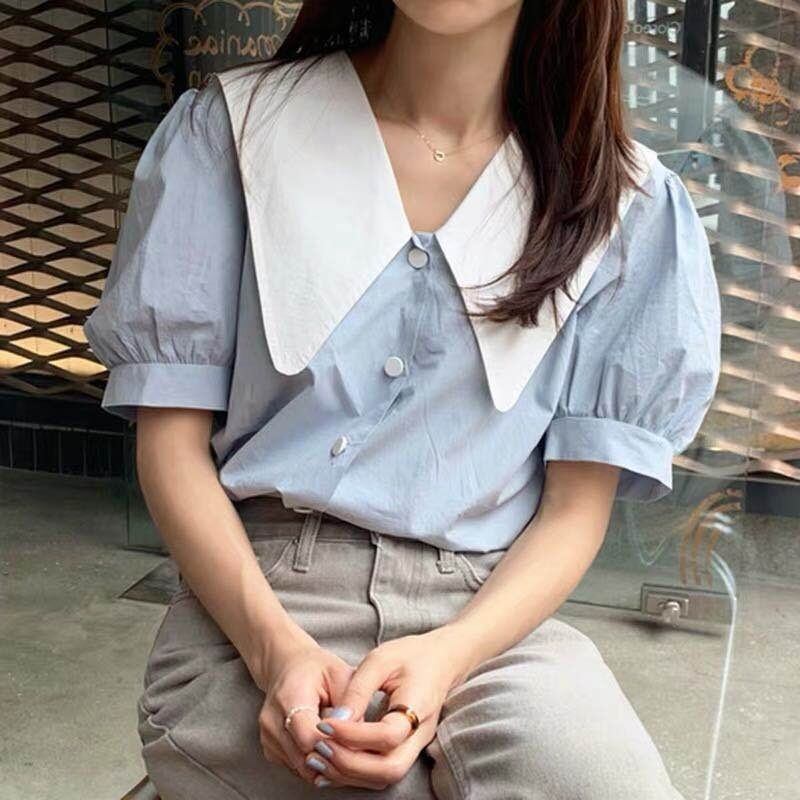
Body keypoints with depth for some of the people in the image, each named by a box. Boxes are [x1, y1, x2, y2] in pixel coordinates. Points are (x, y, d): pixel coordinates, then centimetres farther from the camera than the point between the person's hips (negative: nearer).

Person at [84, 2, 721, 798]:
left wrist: (450, 657, -16)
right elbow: (173, 439, 2)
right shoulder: (228, 129, 5)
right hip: (251, 602, -1)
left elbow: (578, 504, 3)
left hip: (489, 615, 2)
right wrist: (276, 646, -14)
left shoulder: (634, 207, 5)